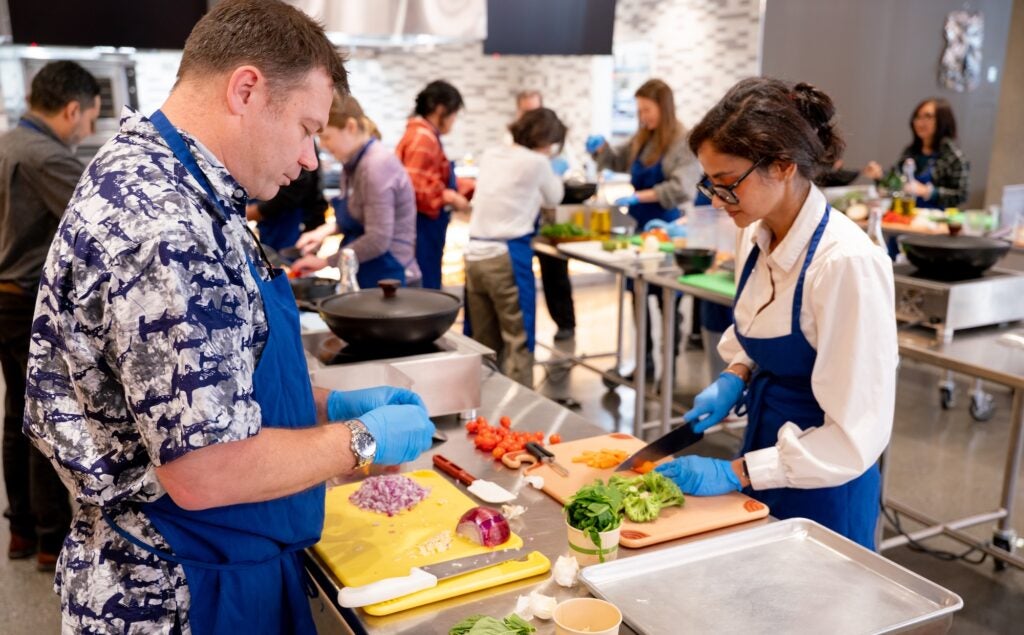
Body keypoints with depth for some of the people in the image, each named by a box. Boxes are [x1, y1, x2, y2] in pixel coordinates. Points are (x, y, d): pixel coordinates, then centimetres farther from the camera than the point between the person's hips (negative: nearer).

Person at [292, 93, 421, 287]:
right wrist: (327, 229, 4)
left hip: (389, 278, -9)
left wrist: (326, 262, -16)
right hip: (367, 277, 9)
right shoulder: (355, 163, 7)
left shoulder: (376, 165, -19)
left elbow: (377, 240, -24)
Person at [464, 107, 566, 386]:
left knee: (483, 343, 14)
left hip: (475, 255, 7)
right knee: (518, 342, 1)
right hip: (508, 257, -7)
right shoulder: (536, 162, -6)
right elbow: (553, 198, 12)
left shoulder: (489, 155, 12)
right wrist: (549, 166, 29)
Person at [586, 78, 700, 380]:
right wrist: (600, 148, 3)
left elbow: (681, 189, -22)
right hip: (643, 226, 7)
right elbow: (618, 162, 23)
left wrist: (639, 196, -27)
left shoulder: (684, 142, -13)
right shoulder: (643, 139, 9)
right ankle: (645, 363, 22)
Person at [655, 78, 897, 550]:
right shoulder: (758, 238, -3)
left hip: (821, 493, -7)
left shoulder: (847, 263, -26)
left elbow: (856, 435, -24)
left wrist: (735, 473, -24)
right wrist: (734, 378, -3)